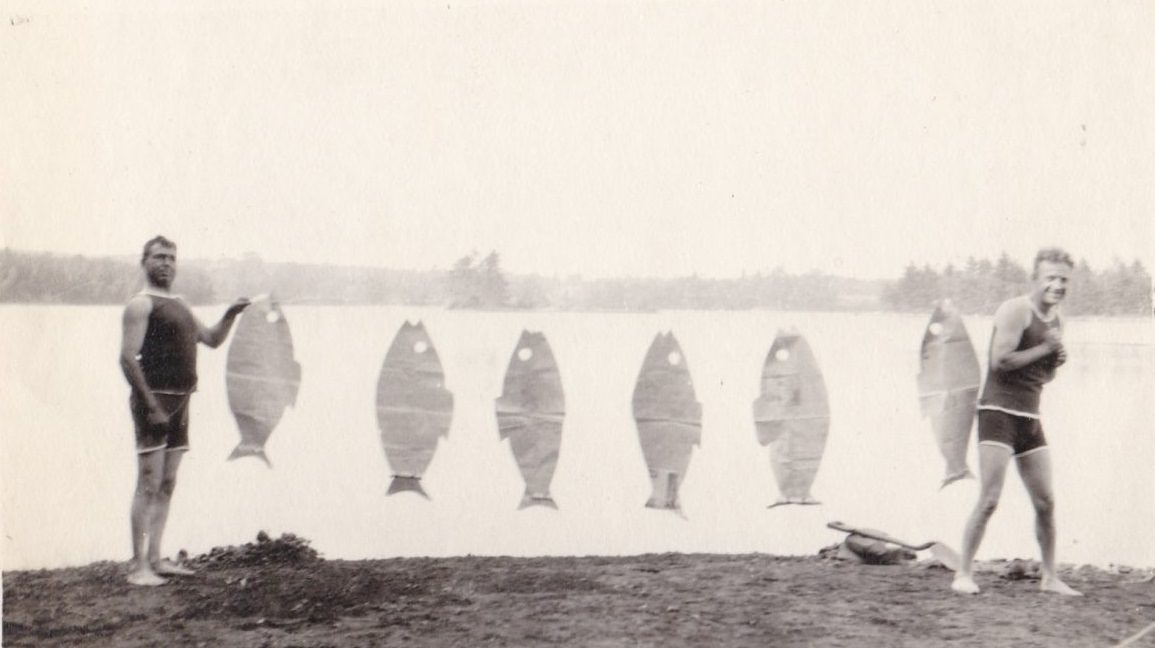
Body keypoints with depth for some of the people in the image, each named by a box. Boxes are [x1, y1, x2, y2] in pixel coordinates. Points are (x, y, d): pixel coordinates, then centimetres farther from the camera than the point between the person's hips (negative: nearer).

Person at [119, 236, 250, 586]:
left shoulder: (179, 305, 20)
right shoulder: (141, 304, -7)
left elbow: (212, 339, 25)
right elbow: (128, 358, -15)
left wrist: (231, 314, 6)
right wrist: (151, 406, -20)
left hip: (179, 400, 9)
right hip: (155, 398, -8)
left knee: (167, 485, 10)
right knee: (149, 485, -9)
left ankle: (155, 559, 15)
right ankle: (138, 566, -7)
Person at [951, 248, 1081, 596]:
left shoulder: (1055, 321, 16)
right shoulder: (1015, 311, -10)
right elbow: (1000, 360, -21)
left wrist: (1057, 360, 3)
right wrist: (1046, 348, -13)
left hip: (1030, 419, 8)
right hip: (998, 412, -8)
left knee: (1045, 502, 8)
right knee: (989, 499, -11)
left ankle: (1049, 577, 20)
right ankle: (964, 573, -2)